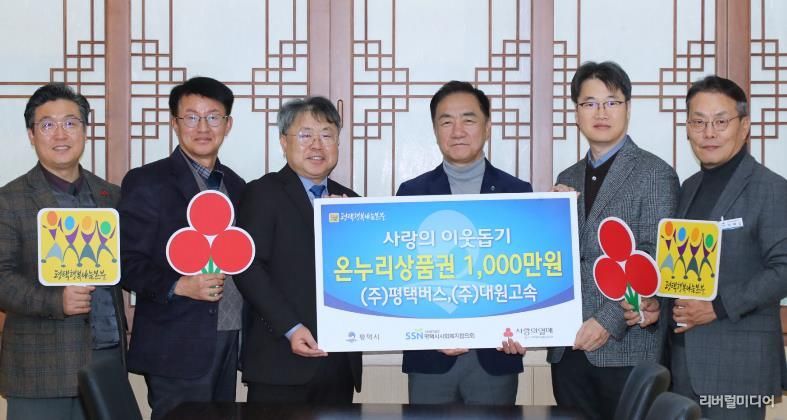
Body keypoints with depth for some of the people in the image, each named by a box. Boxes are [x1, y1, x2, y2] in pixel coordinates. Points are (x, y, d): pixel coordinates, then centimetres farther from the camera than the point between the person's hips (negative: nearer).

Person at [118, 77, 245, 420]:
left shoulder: (235, 185, 14)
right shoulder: (146, 182, -5)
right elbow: (127, 263, -8)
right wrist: (178, 286, -22)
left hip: (230, 343, 6)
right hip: (177, 349, -6)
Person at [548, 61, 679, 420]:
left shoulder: (655, 174, -2)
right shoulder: (568, 179, 15)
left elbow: (655, 262, -10)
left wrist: (609, 320, -18)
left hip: (627, 347, -5)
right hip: (568, 347, 5)